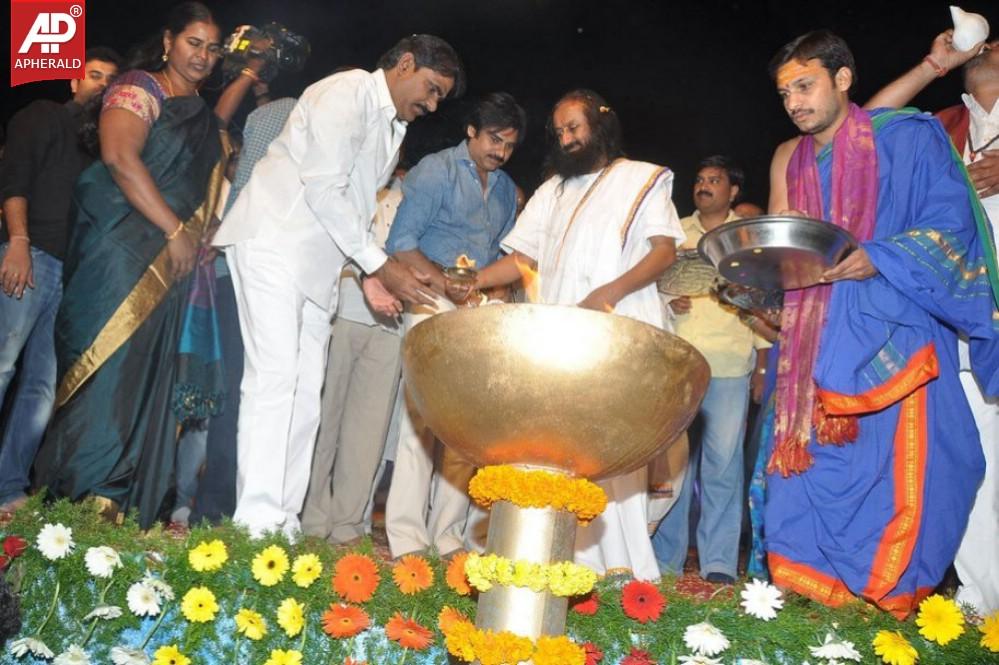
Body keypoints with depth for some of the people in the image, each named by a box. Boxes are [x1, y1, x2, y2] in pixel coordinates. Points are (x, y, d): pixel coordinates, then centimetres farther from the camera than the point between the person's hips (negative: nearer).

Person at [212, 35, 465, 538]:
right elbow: (323, 187, -16)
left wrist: (372, 274, 3)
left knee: (306, 393, 1)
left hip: (319, 262, 9)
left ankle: (283, 525, 3)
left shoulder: (391, 130, 20)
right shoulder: (348, 91, -6)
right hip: (274, 243, -9)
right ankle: (256, 524, -17)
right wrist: (378, 264, -15)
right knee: (275, 376, -17)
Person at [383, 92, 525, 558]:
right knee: (424, 418, -10)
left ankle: (447, 535, 10)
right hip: (435, 306, -6)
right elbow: (401, 244, -8)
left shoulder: (507, 189, 20)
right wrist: (452, 286, -17)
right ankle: (407, 538, -3)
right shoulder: (435, 171, 0)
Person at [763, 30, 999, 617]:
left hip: (893, 342, -4)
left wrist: (877, 260, -22)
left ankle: (888, 608, 6)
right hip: (816, 348, 5)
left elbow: (951, 226, -7)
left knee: (894, 473, -8)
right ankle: (812, 603, 10)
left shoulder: (909, 139, 0)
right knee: (811, 473, 1)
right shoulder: (789, 160, 16)